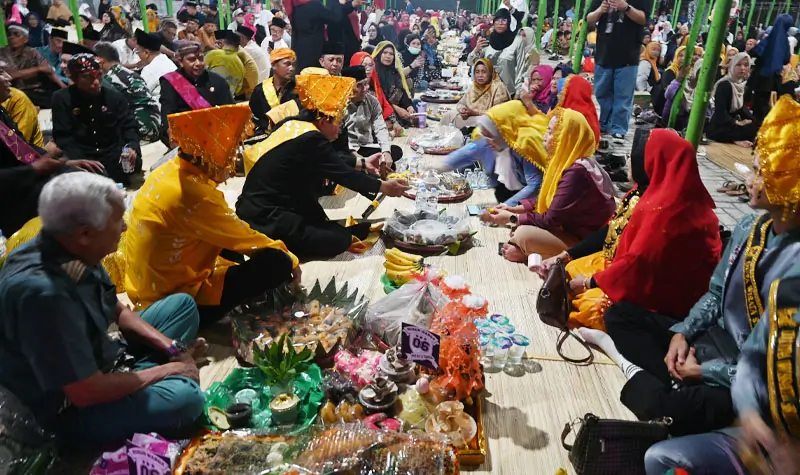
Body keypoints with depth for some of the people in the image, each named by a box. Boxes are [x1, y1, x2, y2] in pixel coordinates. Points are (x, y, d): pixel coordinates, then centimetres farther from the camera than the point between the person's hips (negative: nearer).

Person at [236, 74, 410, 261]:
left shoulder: (294, 125, 6)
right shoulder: (311, 139, -19)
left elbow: (332, 160, 19)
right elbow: (344, 175, -10)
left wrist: (362, 164, 26)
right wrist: (383, 187, 2)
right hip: (266, 219, -10)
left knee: (329, 226, 17)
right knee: (340, 239, -8)